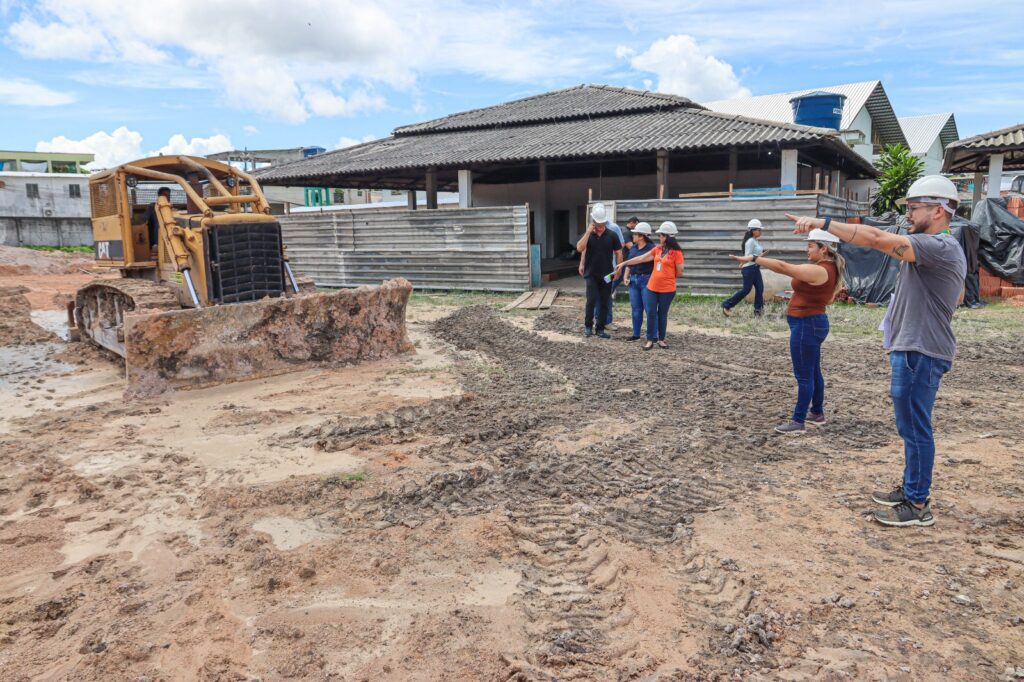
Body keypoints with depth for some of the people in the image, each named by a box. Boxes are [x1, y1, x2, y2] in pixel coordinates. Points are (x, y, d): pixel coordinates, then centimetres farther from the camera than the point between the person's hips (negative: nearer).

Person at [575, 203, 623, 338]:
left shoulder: (612, 235, -1)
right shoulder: (588, 235, 0)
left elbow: (618, 253, 4)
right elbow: (580, 248, -16)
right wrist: (588, 231, -18)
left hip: (606, 274, 1)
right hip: (591, 274, -1)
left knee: (604, 303, 5)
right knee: (591, 300, -10)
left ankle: (600, 329, 15)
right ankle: (588, 326, 9)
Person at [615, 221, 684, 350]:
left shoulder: (676, 252, -9)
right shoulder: (657, 249, 7)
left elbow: (679, 273, -5)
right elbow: (640, 259, 10)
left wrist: (666, 276, 6)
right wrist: (624, 263, 9)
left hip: (667, 289, -4)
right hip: (651, 287, 5)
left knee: (662, 314, 6)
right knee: (651, 313, 2)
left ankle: (661, 339, 21)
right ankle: (650, 340, 10)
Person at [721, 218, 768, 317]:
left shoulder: (755, 241, 13)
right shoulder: (750, 241, -15)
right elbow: (747, 256, -20)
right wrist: (759, 256, -24)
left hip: (755, 268, 9)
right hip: (749, 268, -9)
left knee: (760, 288, 4)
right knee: (746, 289, -6)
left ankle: (758, 309, 9)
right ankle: (726, 305, 0)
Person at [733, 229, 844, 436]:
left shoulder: (818, 271, -22)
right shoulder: (830, 269, 9)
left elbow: (782, 267, -27)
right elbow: (829, 298, 22)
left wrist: (753, 258, -24)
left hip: (805, 325, -10)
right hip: (816, 321, 10)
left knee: (804, 376, -5)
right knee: (813, 372, 20)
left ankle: (798, 422, 1)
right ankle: (817, 413, 32)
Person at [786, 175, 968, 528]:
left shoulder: (939, 246, -18)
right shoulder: (939, 250, 16)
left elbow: (877, 238, -30)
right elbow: (958, 296, 29)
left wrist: (823, 222, -33)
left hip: (920, 352, -11)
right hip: (913, 347, 11)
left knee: (915, 427, -3)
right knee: (911, 425, 19)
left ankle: (918, 506, 7)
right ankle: (911, 489, 31)